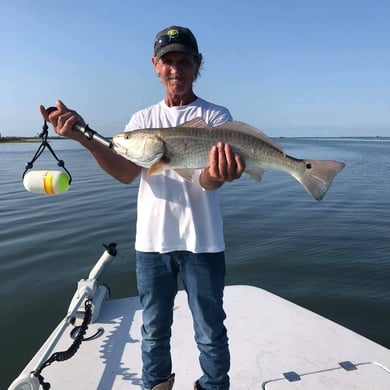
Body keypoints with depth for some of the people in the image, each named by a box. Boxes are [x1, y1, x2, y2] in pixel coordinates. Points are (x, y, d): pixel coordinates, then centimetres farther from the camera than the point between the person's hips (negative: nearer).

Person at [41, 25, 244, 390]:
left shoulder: (215, 115, 0)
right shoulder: (143, 118, 8)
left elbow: (209, 181, -14)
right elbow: (125, 172, -8)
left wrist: (218, 174, -39)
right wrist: (83, 137, -23)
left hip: (201, 242, -2)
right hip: (152, 241, 3)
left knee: (210, 334, 10)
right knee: (154, 330, 19)